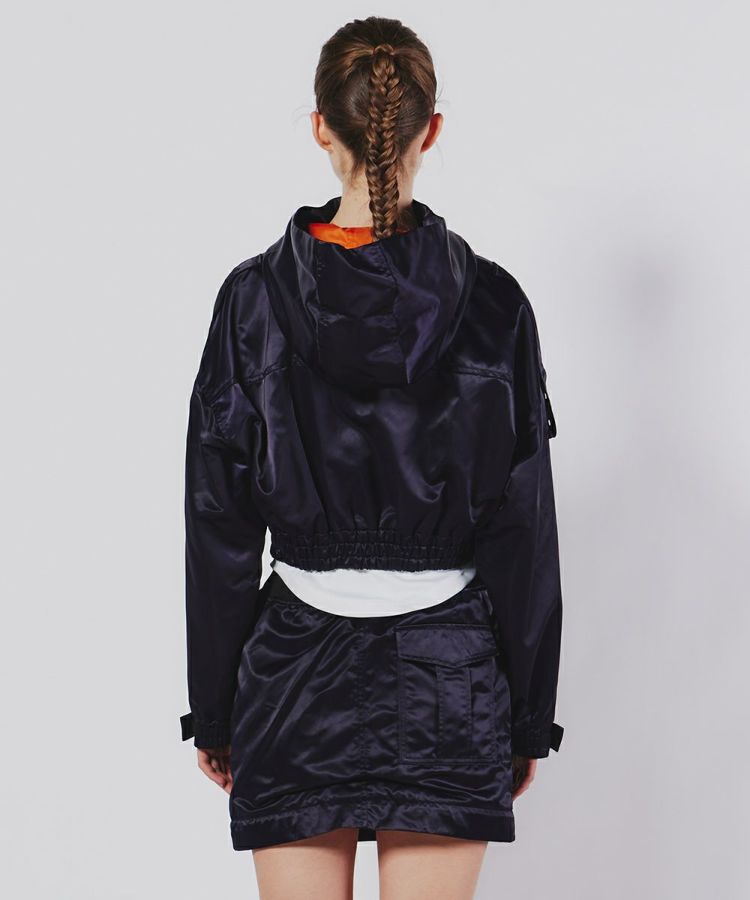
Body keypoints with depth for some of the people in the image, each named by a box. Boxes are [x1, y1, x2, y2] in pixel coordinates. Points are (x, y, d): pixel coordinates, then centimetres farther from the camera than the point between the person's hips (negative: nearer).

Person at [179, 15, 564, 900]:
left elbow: (218, 528, -4)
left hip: (299, 674, 0)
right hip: (448, 677, 0)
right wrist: (529, 715, 6)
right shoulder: (491, 303, -7)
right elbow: (524, 533, -4)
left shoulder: (254, 297, -7)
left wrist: (212, 710, 6)